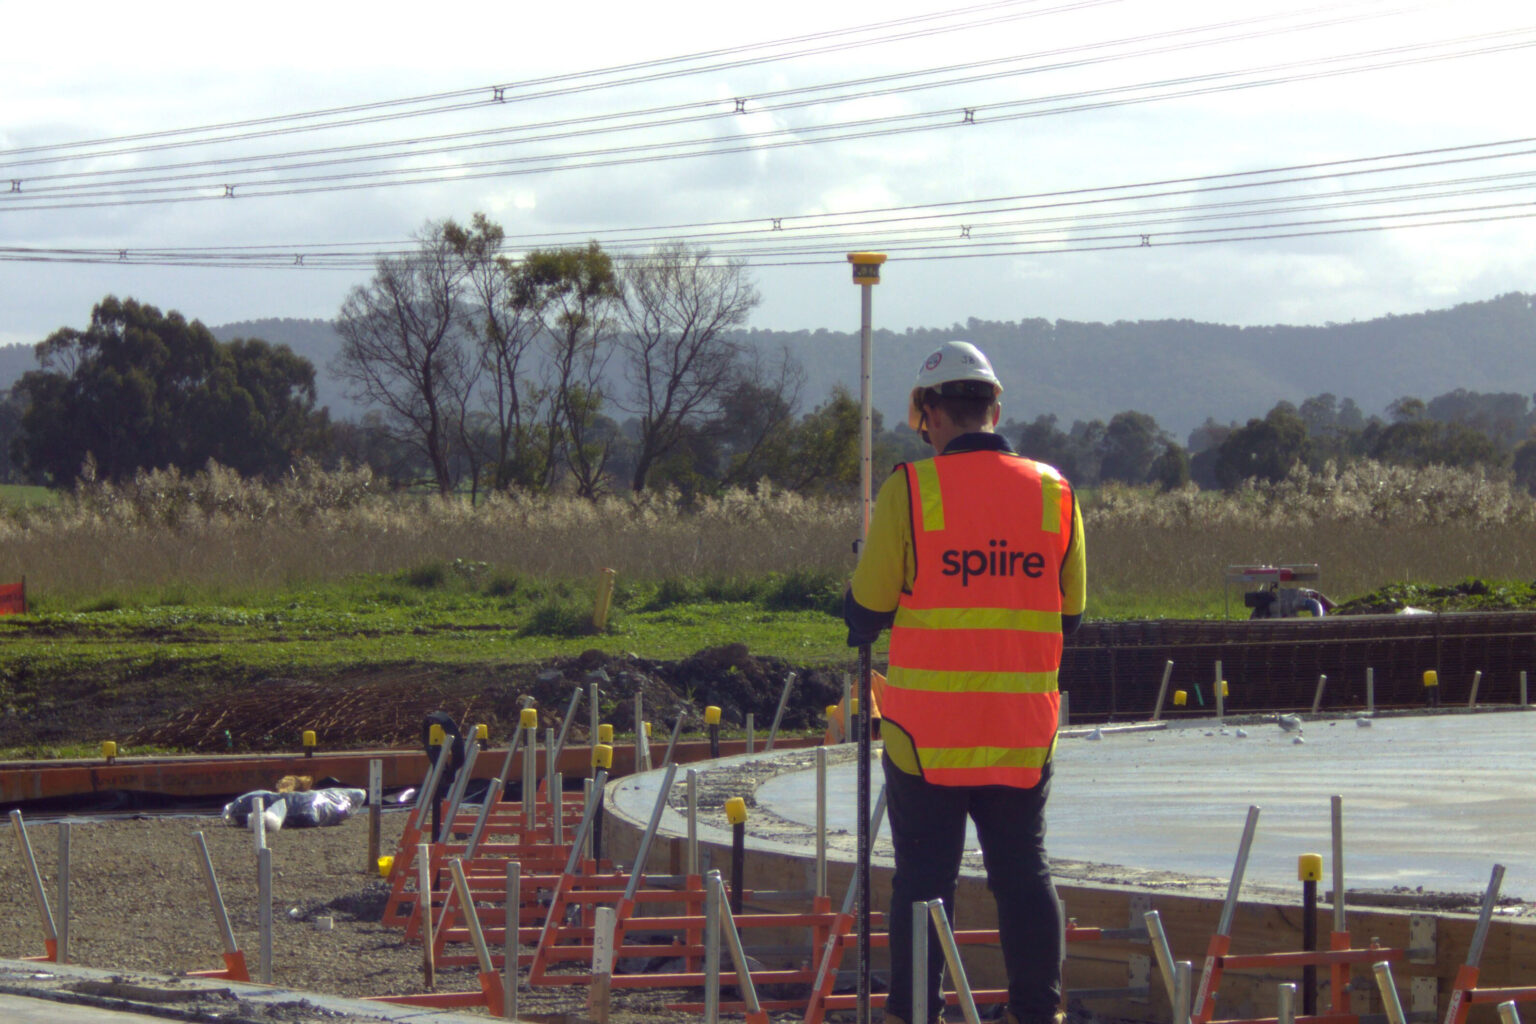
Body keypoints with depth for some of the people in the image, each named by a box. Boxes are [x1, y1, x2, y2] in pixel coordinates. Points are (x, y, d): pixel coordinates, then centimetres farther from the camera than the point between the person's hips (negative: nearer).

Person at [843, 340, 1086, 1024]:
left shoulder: (911, 488, -8)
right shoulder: (1052, 491, 3)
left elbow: (866, 614, -6)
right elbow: (1069, 615, 9)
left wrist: (858, 622, 17)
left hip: (928, 727, -3)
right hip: (1024, 727, 3)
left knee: (924, 874, 3)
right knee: (1024, 873, 10)